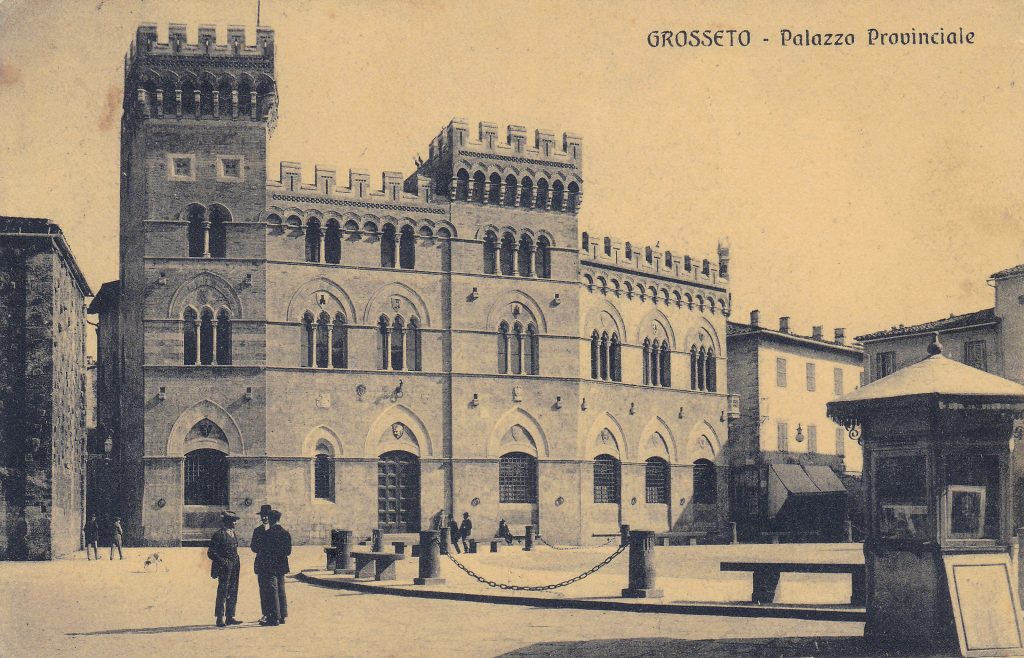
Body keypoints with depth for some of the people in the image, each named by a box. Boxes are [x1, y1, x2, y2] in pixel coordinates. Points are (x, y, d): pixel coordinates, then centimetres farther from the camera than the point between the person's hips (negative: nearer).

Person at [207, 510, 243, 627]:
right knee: (223, 593, -6)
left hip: (234, 568, 8)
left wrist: (237, 563, 12)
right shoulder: (219, 535, -8)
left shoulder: (234, 534, 16)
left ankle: (230, 617, 15)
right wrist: (223, 561, -16)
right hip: (224, 569, -8)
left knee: (233, 593, 9)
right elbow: (211, 553, -9)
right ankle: (220, 618, -1)